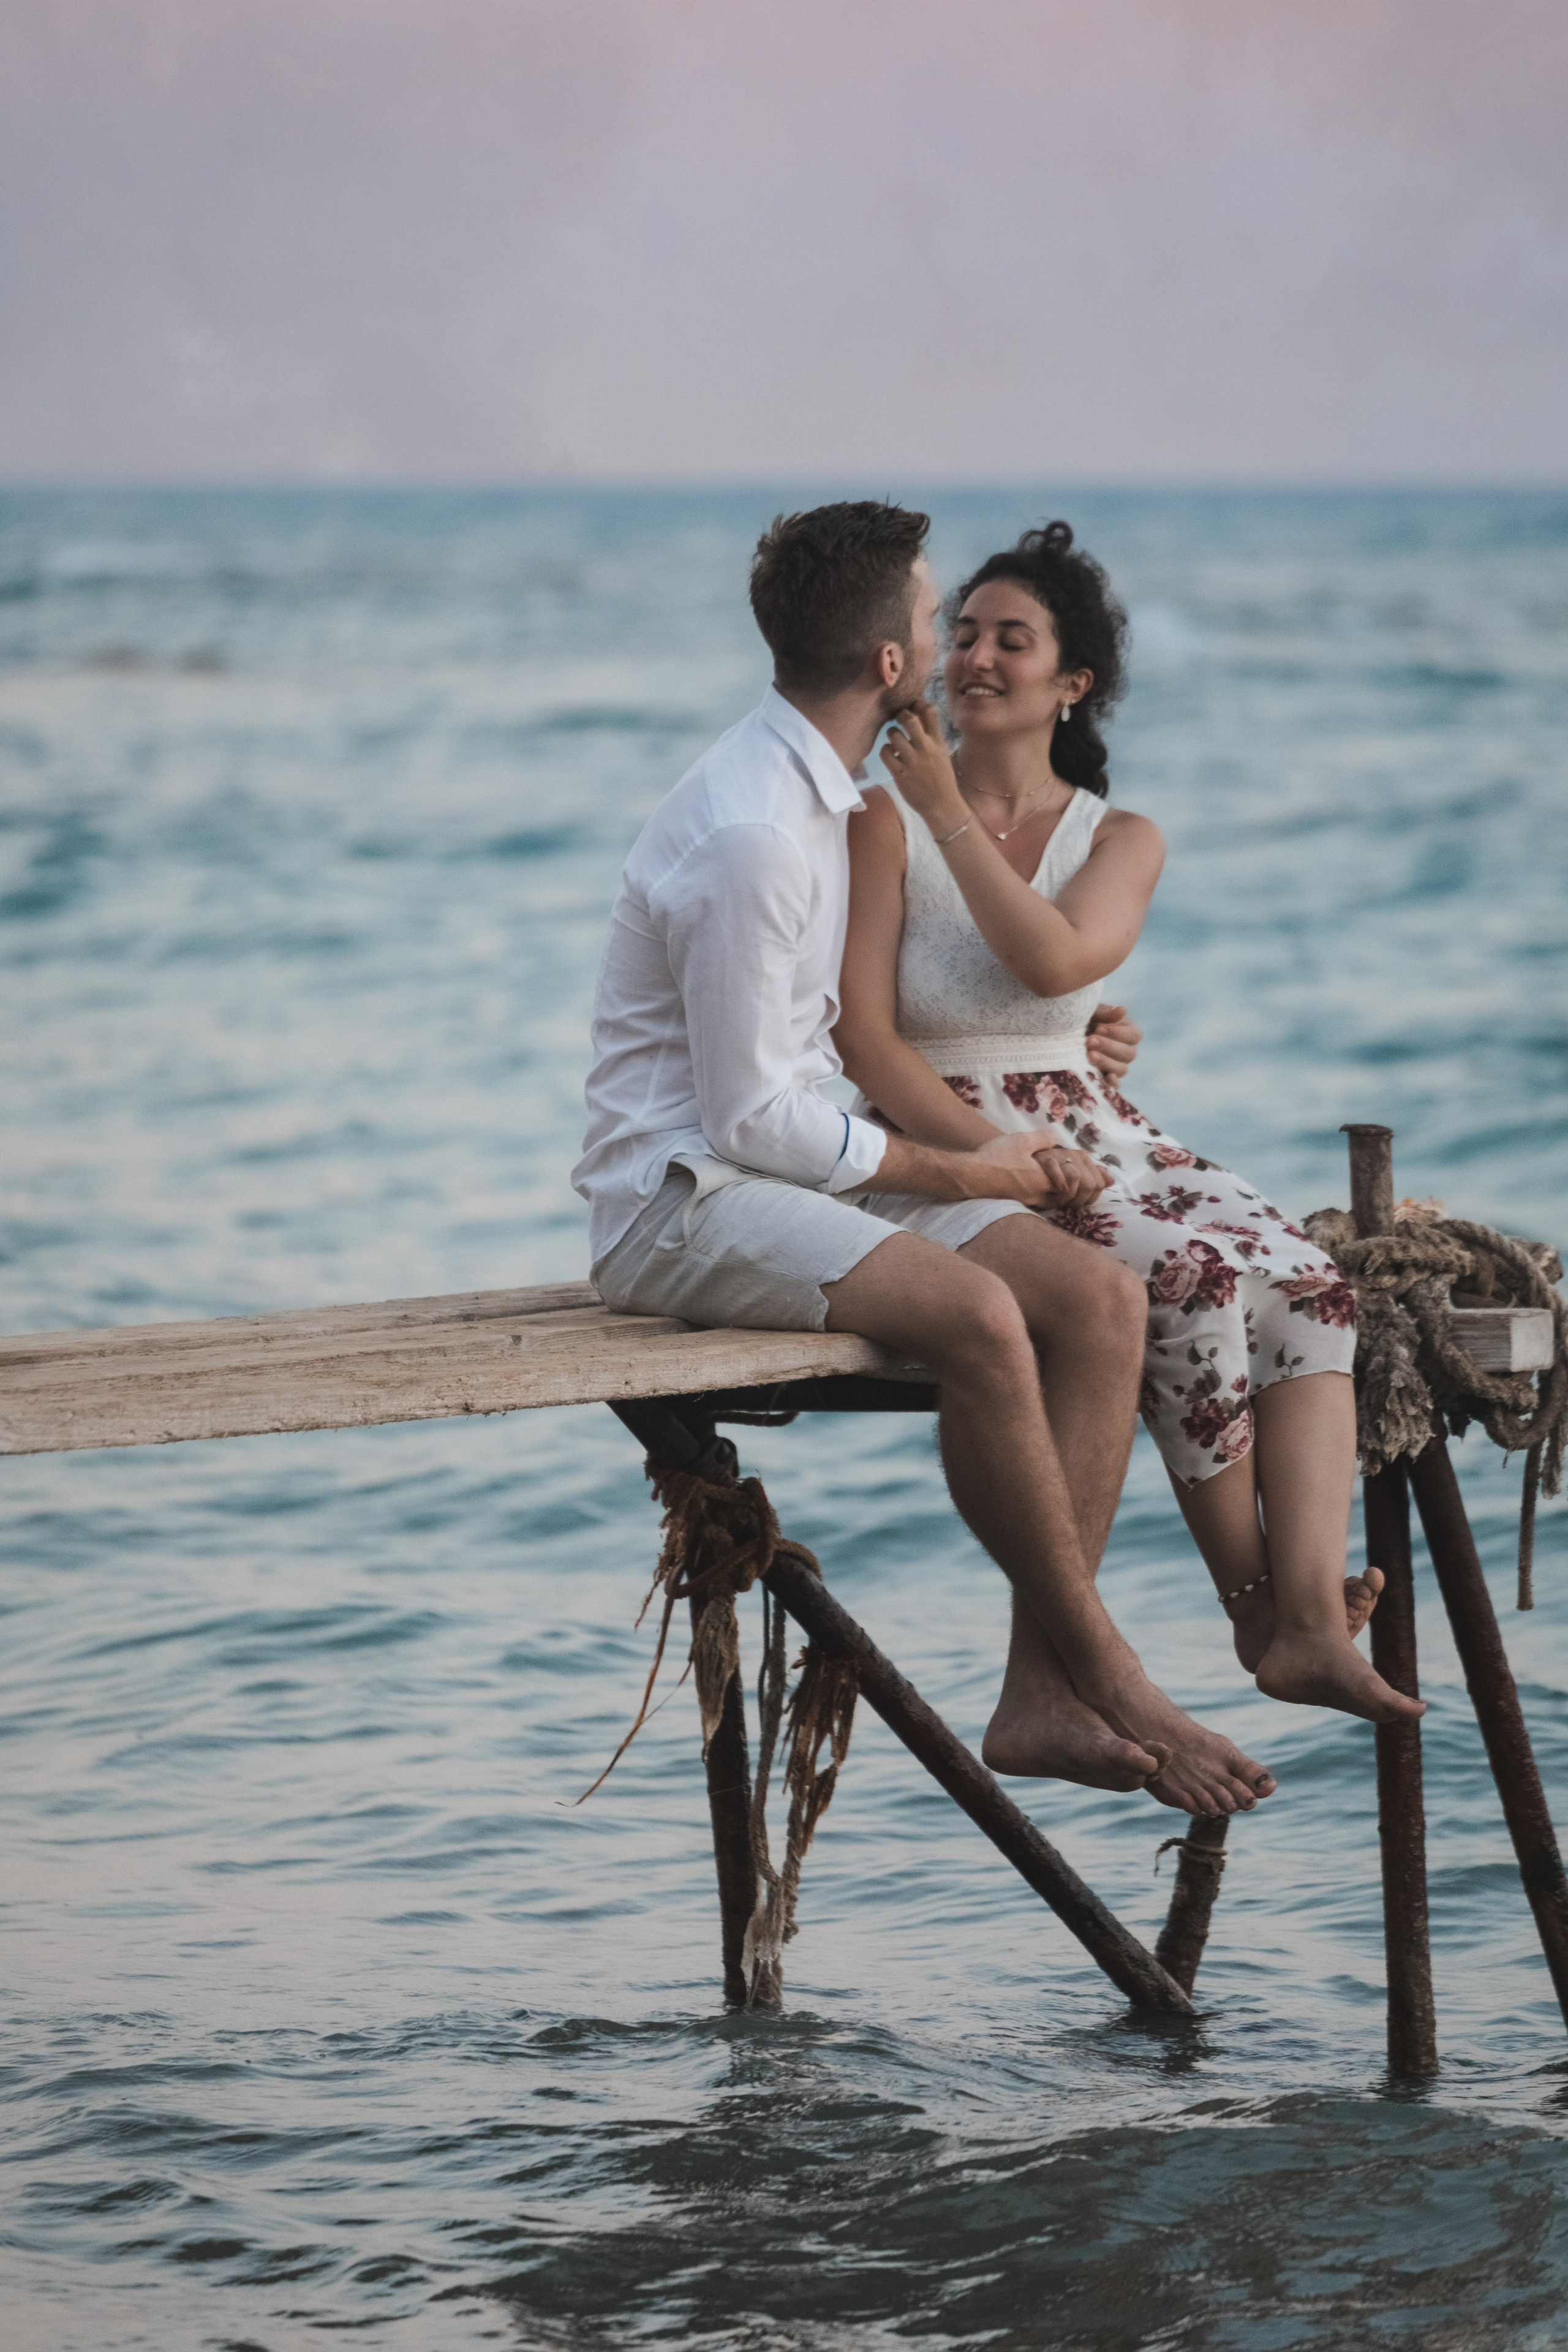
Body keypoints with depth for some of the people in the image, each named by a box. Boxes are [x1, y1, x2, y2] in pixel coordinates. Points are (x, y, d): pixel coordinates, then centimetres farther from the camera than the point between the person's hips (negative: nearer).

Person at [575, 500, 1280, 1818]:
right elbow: (750, 1119, -20)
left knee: (1101, 1297, -12)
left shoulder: (824, 795, 13)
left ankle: (1043, 1696, -17)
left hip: (798, 1172, 10)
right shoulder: (749, 832, -20)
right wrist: (960, 1173, -11)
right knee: (978, 1314, -33)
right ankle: (1108, 1679, -20)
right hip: (680, 1203, -10)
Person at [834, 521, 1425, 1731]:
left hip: (1089, 1131, 5)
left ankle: (1313, 1623, -34)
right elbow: (864, 1038, -10)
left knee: (1308, 1285, -22)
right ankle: (1254, 1605, -17)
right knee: (1193, 1277, -30)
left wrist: (951, 814, -16)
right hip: (938, 1151, -5)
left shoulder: (1122, 842, 9)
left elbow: (1057, 961, -14)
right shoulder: (882, 821, -2)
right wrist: (996, 1158, -21)